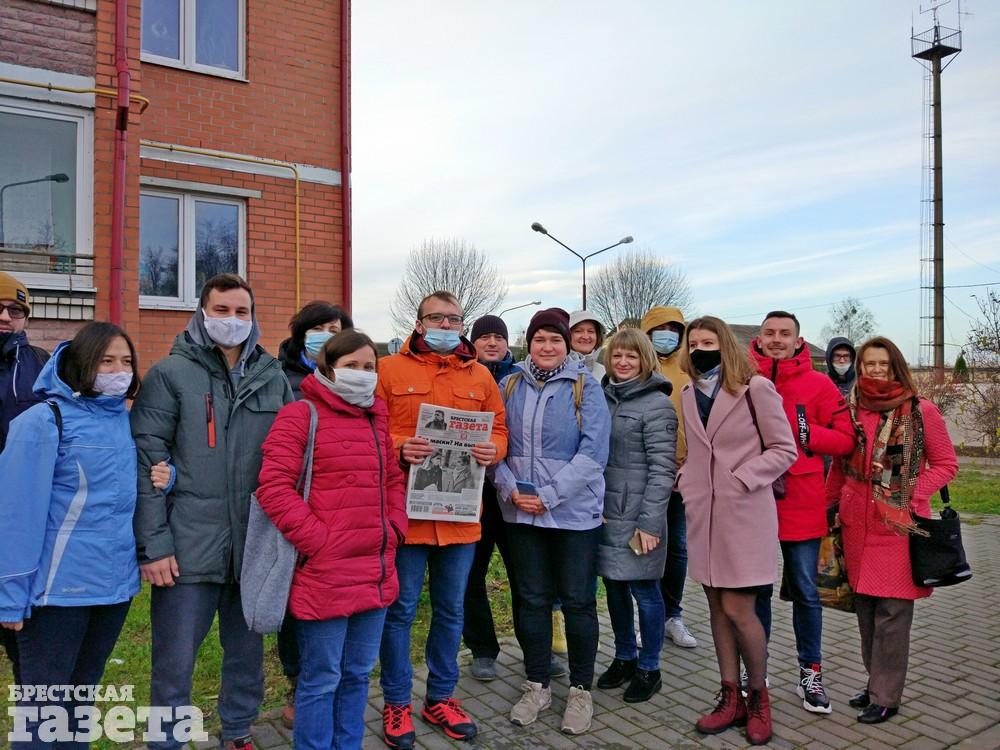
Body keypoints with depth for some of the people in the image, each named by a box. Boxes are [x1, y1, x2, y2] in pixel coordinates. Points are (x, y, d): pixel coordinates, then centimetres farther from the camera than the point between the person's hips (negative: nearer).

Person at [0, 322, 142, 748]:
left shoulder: (127, 421, 6)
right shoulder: (45, 421, -13)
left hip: (116, 581, 6)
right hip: (61, 584, -5)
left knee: (83, 687, 21)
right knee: (43, 696, 11)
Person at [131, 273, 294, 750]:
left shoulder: (273, 377, 7)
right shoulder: (171, 374, -4)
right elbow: (146, 460, -8)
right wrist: (152, 544, -12)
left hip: (255, 545, 4)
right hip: (188, 546, -3)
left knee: (247, 651, 18)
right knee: (175, 662, 7)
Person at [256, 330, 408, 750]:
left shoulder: (376, 419, 14)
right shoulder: (300, 415, -8)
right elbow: (273, 487, -15)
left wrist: (394, 531, 7)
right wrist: (316, 541, -17)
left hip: (375, 572, 7)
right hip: (325, 575, -7)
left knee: (358, 674, 19)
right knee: (322, 679, 7)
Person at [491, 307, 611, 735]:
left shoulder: (584, 387, -4)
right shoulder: (510, 386, 6)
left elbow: (593, 452, -12)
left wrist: (549, 495, -17)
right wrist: (510, 488, -11)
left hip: (575, 511, -3)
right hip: (521, 511, 3)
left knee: (577, 601, 7)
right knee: (532, 599, 12)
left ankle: (581, 690, 24)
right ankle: (536, 685, 29)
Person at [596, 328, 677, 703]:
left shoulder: (657, 405, -8)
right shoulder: (603, 397, 10)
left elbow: (662, 468, -12)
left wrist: (649, 522, -16)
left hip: (637, 514, -6)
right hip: (605, 511, 6)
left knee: (643, 588, 5)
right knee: (614, 585, 14)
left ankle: (648, 668, 21)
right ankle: (624, 658, 32)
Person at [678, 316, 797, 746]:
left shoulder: (755, 388, -7)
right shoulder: (689, 394, 11)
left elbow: (784, 450, -6)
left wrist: (740, 479, -14)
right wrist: (688, 486, 6)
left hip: (744, 513, -6)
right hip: (703, 514, 6)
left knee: (738, 610, -5)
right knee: (717, 606, 10)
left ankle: (758, 697, 18)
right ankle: (730, 698, 22)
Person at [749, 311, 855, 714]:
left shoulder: (819, 384, 0)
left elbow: (845, 439, -2)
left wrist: (805, 432, -17)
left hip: (801, 503, -1)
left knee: (805, 593, 10)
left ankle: (811, 674, 26)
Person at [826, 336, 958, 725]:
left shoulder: (921, 411, -3)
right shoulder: (850, 410, 7)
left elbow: (946, 464, 1)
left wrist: (913, 495, -11)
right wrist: (829, 507, 9)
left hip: (898, 525, -4)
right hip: (857, 525, 4)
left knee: (891, 613, 0)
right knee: (865, 608, 12)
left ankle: (885, 697, 12)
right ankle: (876, 681, 28)